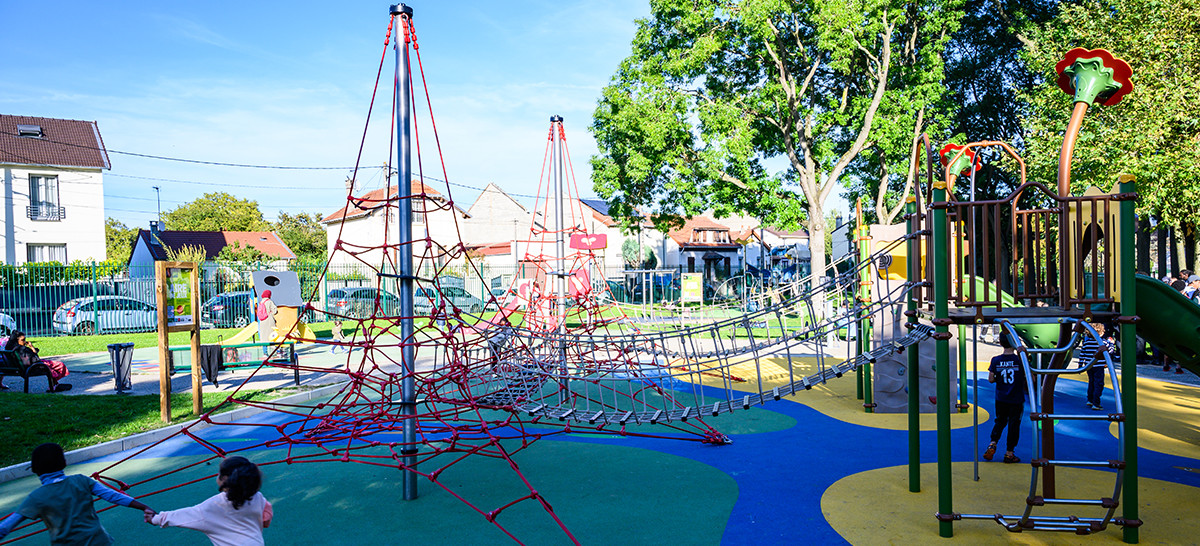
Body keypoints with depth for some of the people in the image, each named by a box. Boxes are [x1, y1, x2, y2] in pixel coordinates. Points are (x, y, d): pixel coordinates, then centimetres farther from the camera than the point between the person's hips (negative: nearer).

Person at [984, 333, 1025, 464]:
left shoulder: (995, 360, -7)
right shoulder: (1020, 360, -14)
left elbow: (991, 379, -3)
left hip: (1000, 399, 2)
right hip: (1016, 399, -2)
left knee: (1000, 421, 18)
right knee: (1014, 424, 7)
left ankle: (993, 443, 1)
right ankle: (1009, 453, 12)